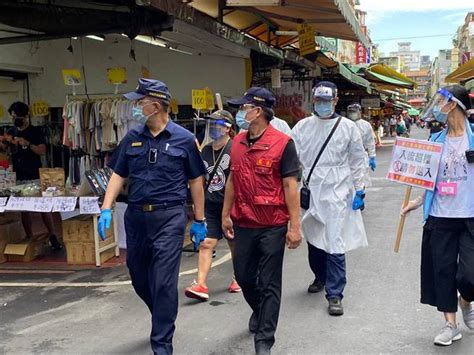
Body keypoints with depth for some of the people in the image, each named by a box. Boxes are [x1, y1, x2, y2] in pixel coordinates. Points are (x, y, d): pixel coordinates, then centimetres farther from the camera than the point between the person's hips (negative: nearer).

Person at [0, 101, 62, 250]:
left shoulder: (35, 132, 0)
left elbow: (42, 151, -8)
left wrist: (27, 144, -22)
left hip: (35, 177, -3)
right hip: (19, 178, 4)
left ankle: (52, 237, 3)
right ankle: (29, 238, 14)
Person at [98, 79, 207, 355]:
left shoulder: (184, 139, -3)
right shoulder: (132, 138, 7)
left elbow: (196, 182, 2)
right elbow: (119, 176, 10)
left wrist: (199, 221, 2)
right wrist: (106, 209, -2)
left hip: (169, 217, -5)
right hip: (136, 216, 5)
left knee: (164, 282, -5)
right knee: (139, 278, 15)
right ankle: (163, 319, 42)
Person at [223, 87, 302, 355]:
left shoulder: (282, 143, -12)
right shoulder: (238, 142, 6)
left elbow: (290, 185, -13)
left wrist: (295, 226, -15)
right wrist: (226, 215, 16)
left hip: (273, 226, -6)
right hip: (243, 224, 6)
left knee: (269, 283, 4)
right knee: (243, 276, 17)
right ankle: (259, 311, 46)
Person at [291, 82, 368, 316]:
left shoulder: (348, 127, 1)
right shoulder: (302, 126, 5)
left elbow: (358, 161, 5)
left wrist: (359, 190, 1)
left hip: (337, 193, -3)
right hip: (310, 191, 3)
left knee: (335, 244, -8)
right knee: (313, 238, 15)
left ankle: (335, 294, 1)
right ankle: (320, 277, 39)